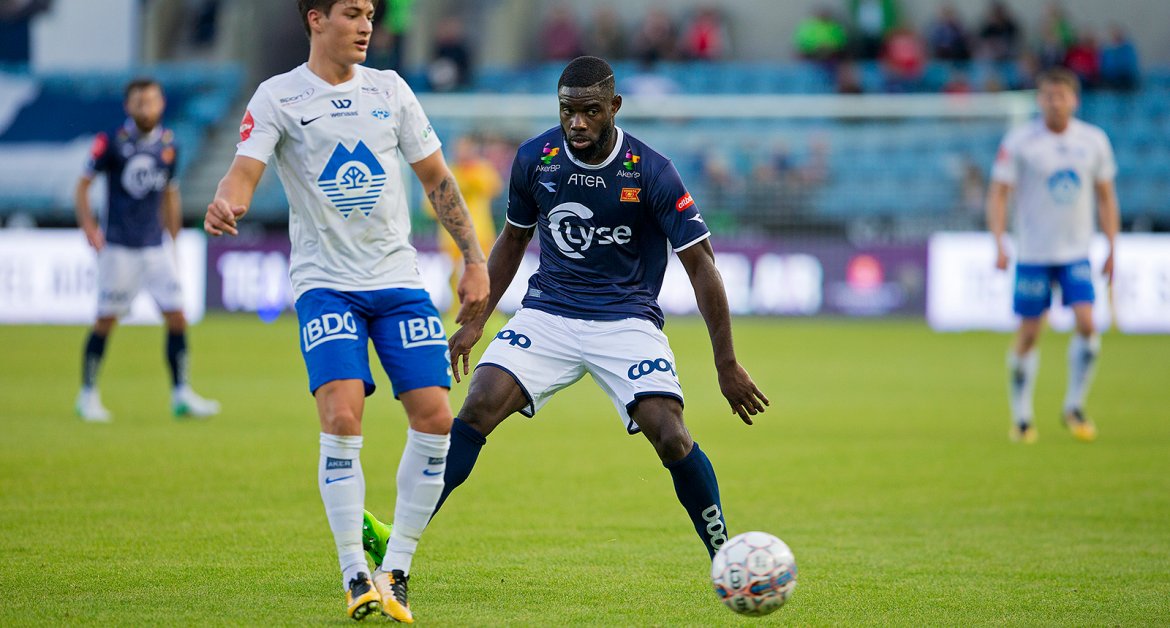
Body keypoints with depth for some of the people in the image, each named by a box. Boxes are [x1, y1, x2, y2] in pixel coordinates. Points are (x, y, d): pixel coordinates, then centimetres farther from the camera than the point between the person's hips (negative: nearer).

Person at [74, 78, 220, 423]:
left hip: (157, 245, 4)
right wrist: (88, 226, -14)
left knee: (177, 317, -3)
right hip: (118, 247, -4)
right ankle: (88, 395, 13)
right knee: (106, 320, 0)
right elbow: (83, 185, -1)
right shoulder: (111, 142, -6)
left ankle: (181, 394, 2)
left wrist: (172, 242, 17)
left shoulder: (168, 145, 7)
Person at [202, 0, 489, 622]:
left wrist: (474, 260, 10)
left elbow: (437, 179, 15)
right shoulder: (278, 97, -2)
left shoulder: (389, 89, 9)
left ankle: (395, 571, 7)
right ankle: (355, 576, -9)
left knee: (435, 419, -6)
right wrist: (226, 204, -38)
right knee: (341, 417, -20)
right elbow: (244, 172, -14)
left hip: (399, 279, 4)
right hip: (324, 284, -4)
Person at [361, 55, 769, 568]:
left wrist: (727, 364, -13)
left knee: (670, 437, -21)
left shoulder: (651, 173, -14)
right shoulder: (534, 159, -4)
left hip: (626, 319, -3)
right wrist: (476, 321, 12)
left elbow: (700, 264, -10)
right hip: (548, 311, 3)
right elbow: (513, 239, 15)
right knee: (478, 409, -16)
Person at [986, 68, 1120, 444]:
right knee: (1029, 334, 0)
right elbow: (998, 194, -4)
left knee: (1087, 324, -13)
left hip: (1076, 253, 2)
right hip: (1033, 254, -2)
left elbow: (1106, 196, 12)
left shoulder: (1093, 141, 3)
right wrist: (999, 244, -15)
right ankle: (1021, 418, 14)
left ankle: (1074, 407, 3)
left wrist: (1112, 248, 7)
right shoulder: (1019, 142, -7)